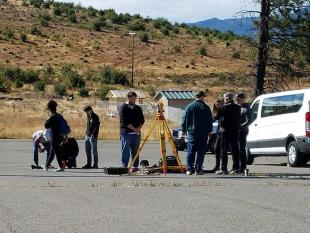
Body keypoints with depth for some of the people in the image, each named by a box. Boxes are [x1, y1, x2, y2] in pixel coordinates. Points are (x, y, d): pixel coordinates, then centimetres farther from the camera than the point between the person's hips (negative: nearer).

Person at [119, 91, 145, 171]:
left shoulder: (138, 108, 16)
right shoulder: (123, 108, -2)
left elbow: (142, 120, 13)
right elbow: (124, 121, -10)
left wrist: (139, 128, -6)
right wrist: (134, 128, -12)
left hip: (137, 133, 5)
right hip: (126, 133, -5)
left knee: (135, 152, 6)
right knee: (125, 152, -6)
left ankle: (135, 167, 9)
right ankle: (124, 167, -5)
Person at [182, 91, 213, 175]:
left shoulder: (189, 107, 2)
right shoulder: (206, 107, -1)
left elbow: (185, 120, 3)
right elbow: (210, 120, 4)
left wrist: (184, 130, 11)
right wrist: (209, 131, 12)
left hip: (192, 132, 1)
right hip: (203, 133, -1)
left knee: (190, 151, 3)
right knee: (201, 152, 2)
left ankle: (189, 169, -1)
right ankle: (198, 170, 0)